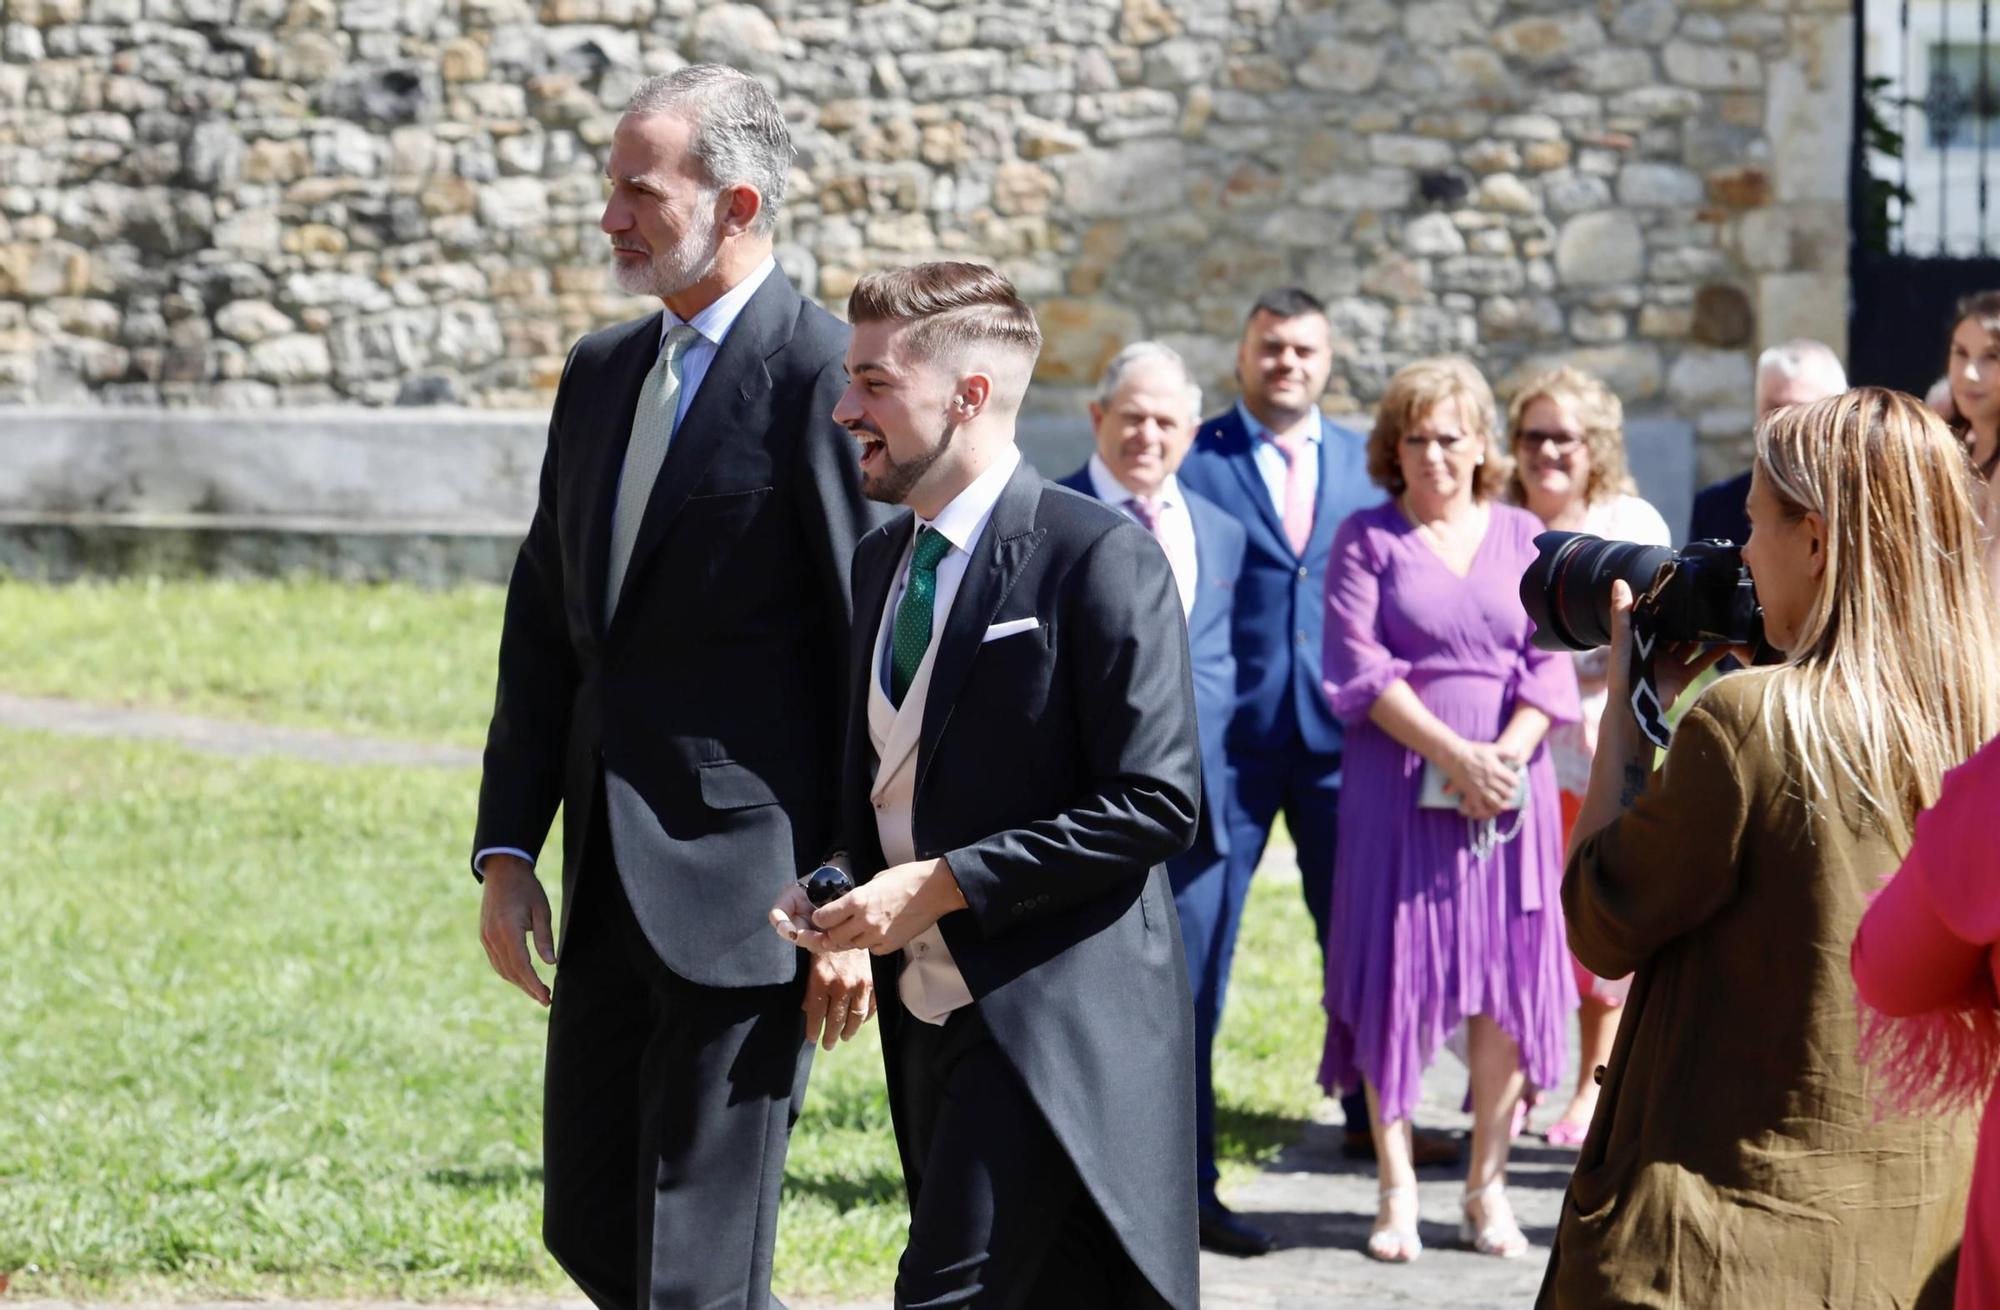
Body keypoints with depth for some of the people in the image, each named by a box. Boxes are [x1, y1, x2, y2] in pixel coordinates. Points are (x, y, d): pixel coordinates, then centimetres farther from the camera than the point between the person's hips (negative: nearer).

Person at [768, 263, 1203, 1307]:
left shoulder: (1099, 558, -12)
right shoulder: (880, 562, 14)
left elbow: (1155, 804, -17)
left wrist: (941, 884, -18)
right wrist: (839, 885, 3)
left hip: (1056, 1017, -8)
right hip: (929, 1014, 8)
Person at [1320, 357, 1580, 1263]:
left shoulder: (1522, 537, 11)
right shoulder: (1368, 538, 4)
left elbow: (1551, 664, 4)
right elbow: (1359, 667, -5)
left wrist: (1507, 754, -12)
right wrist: (1451, 754, -15)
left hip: (1509, 787, 2)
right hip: (1400, 786, -2)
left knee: (1506, 981, 0)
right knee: (1393, 978, -2)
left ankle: (1488, 1186, 7)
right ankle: (1397, 1191, 3)